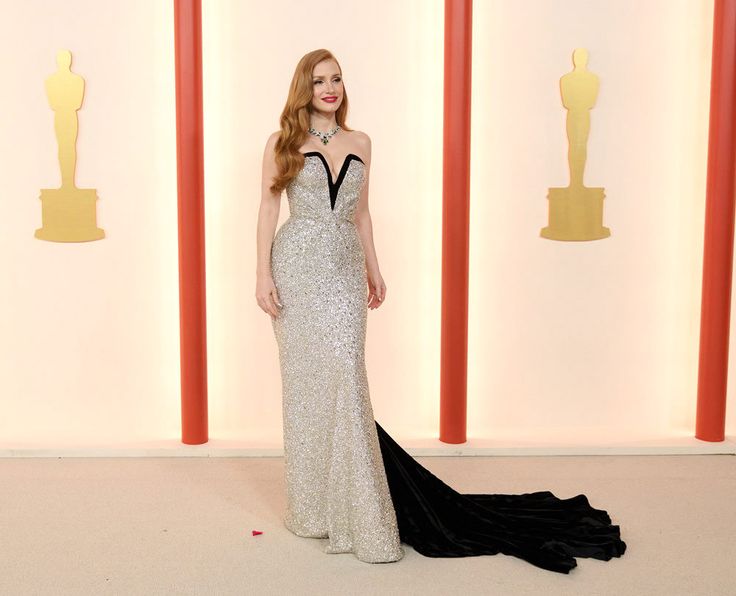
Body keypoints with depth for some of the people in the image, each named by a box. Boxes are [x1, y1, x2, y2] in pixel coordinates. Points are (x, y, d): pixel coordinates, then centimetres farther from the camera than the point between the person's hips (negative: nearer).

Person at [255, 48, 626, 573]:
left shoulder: (360, 143, 12)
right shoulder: (282, 143, 2)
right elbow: (269, 208, 1)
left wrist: (374, 269, 16)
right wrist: (263, 273, -7)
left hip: (345, 270, 2)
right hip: (297, 266, -2)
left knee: (345, 376, -5)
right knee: (305, 379, 2)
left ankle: (357, 510, 5)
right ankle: (313, 504, 16)